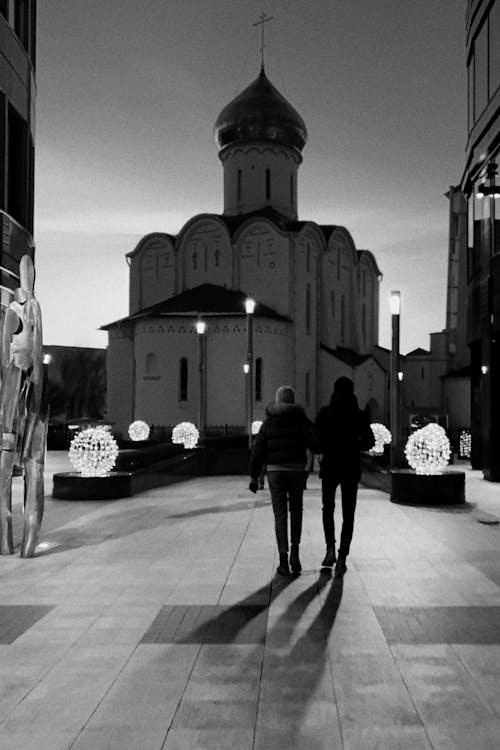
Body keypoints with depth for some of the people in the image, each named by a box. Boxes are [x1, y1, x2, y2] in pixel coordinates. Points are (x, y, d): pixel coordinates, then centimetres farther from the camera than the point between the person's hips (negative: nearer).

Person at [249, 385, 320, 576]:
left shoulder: (268, 422, 3)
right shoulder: (301, 420, 0)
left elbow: (257, 451, 0)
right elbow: (315, 445, -10)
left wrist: (254, 476, 4)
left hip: (275, 471, 0)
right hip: (297, 470, 0)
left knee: (280, 515, 5)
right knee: (296, 511, 18)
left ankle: (283, 561, 2)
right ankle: (294, 553, 9)